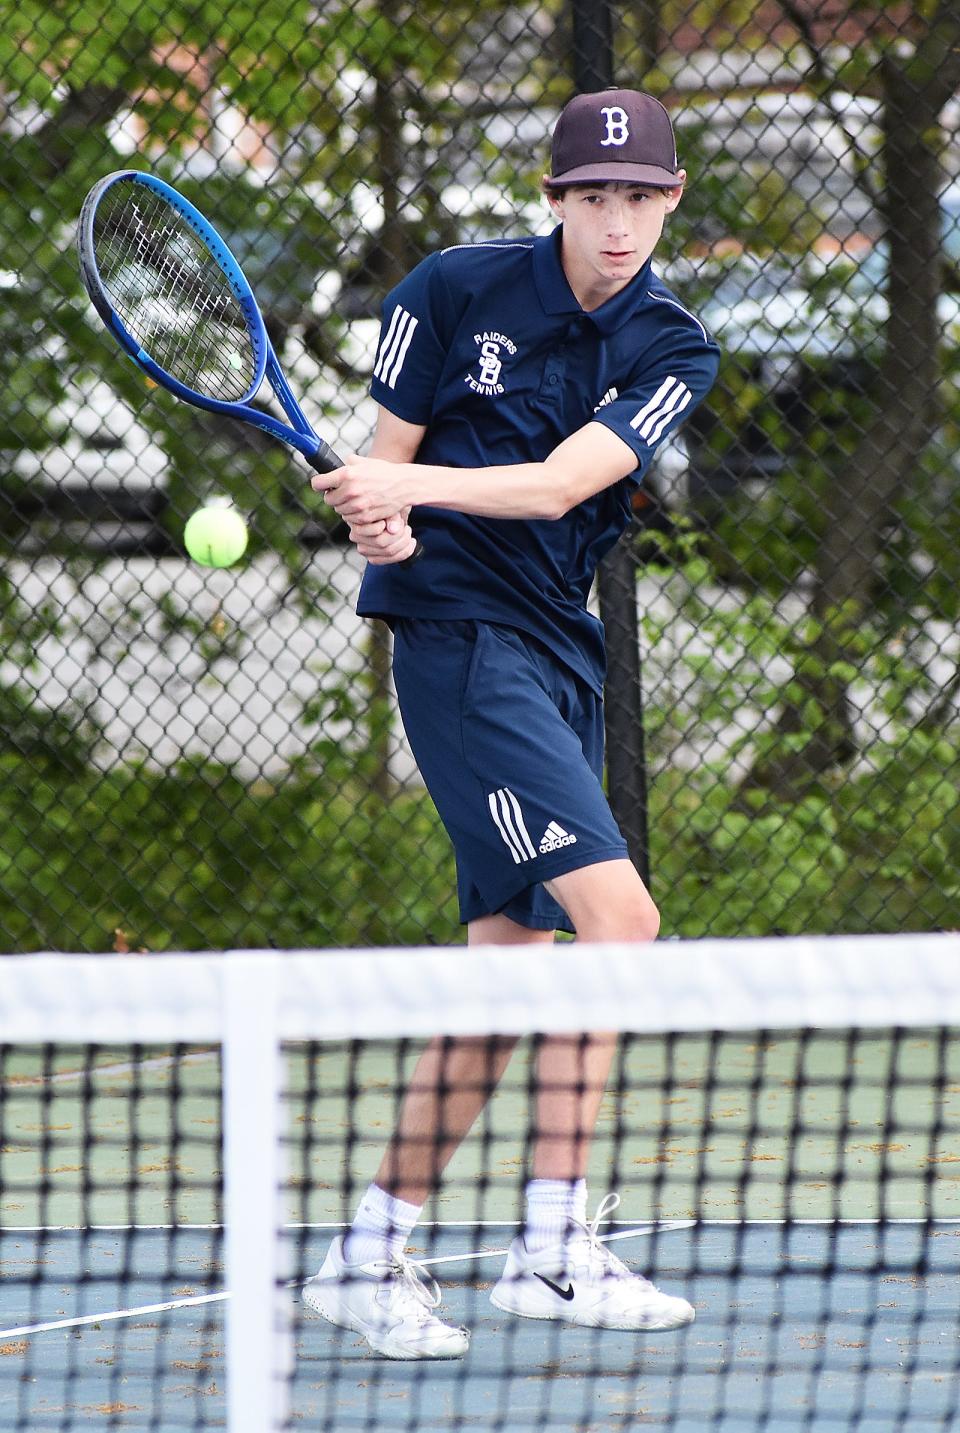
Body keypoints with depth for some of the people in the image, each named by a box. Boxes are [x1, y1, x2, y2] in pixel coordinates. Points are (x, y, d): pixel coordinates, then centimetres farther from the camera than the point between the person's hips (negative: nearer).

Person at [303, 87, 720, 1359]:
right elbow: (380, 464, 2)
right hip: (459, 635, -6)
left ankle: (371, 1254, 13)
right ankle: (553, 1249, -16)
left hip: (560, 656, 6)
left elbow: (556, 484, -12)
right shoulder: (456, 292, -5)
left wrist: (416, 488, -28)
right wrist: (381, 527, -20)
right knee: (617, 913, -19)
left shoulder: (673, 351, 2)